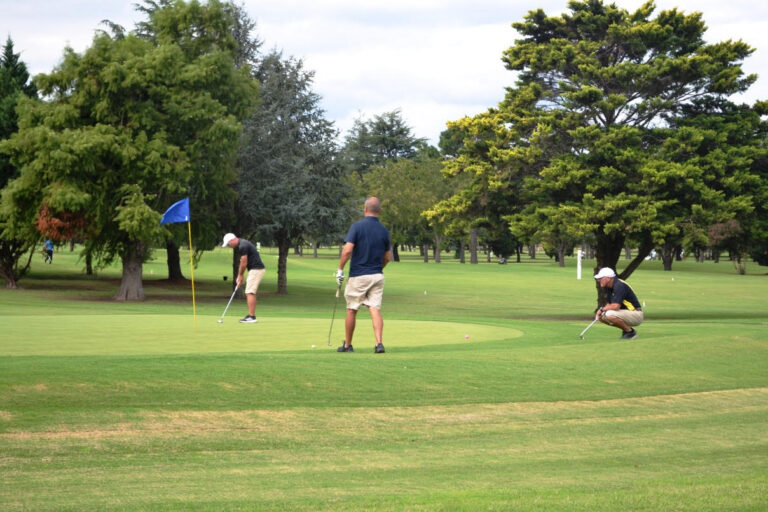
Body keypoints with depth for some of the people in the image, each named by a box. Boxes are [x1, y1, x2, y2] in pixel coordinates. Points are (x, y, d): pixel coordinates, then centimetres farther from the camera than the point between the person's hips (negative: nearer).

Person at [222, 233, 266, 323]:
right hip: (256, 269, 10)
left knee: (250, 292, -11)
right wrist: (239, 277, 13)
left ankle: (252, 317, -13)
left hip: (256, 270, -10)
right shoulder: (240, 246, 15)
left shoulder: (243, 246, -18)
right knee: (250, 293, 12)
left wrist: (240, 276, 0)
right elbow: (242, 263, 18)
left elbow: (244, 263, -14)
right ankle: (251, 315, 14)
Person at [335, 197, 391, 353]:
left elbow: (347, 250, -18)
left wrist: (340, 269, -8)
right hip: (377, 276, 3)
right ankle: (379, 343, -17)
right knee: (375, 310, -2)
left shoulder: (357, 226, -10)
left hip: (358, 276, -3)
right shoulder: (384, 231, 5)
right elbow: (387, 257, 12)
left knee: (351, 311, 9)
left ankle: (347, 345, 18)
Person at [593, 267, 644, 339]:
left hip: (636, 315, -10)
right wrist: (600, 312, -3)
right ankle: (625, 329, 11)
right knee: (602, 316, 7)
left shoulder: (619, 286, -21)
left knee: (610, 314, -30)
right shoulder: (611, 287, 9)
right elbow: (609, 304, 16)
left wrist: (602, 309, -13)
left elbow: (616, 306, -29)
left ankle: (630, 331, -12)